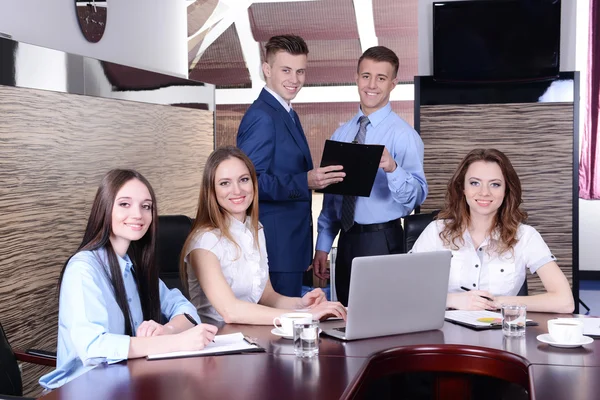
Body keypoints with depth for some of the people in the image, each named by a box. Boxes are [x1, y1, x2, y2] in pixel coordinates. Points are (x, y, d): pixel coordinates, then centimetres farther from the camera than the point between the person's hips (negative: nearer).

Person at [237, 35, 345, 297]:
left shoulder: (289, 115, 17)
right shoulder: (261, 117, -14)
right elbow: (251, 183, -22)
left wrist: (319, 177, 10)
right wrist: (305, 182, -27)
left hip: (292, 246, 10)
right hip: (274, 247, -10)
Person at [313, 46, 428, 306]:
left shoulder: (403, 135, -8)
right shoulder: (341, 134, 11)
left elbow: (417, 195, -19)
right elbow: (330, 193, 14)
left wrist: (392, 168, -38)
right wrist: (322, 247, 10)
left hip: (382, 242, -5)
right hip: (346, 240, 6)